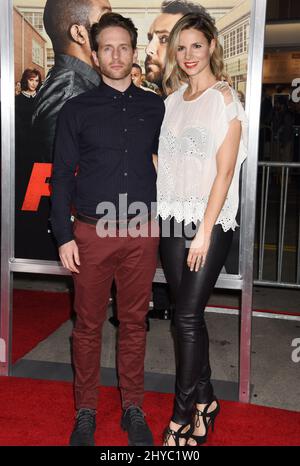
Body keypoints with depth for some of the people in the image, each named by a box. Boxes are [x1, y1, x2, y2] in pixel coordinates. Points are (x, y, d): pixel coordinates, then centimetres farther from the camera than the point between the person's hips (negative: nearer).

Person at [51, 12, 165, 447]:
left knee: (134, 323, 11)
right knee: (88, 325, 7)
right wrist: (64, 237, -5)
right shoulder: (77, 110, 1)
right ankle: (86, 411, 24)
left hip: (142, 233, 2)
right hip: (92, 232, -1)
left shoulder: (155, 108, 6)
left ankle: (133, 408, 26)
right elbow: (62, 177, 0)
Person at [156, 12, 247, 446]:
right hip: (172, 219, 5)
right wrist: (157, 212, 4)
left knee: (187, 316, -3)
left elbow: (225, 171, -11)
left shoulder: (225, 99, -6)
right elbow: (164, 161, 13)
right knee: (188, 314, 10)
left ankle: (182, 415, 12)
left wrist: (205, 231, -15)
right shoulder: (172, 99, 11)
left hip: (209, 221, -5)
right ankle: (205, 399, 25)